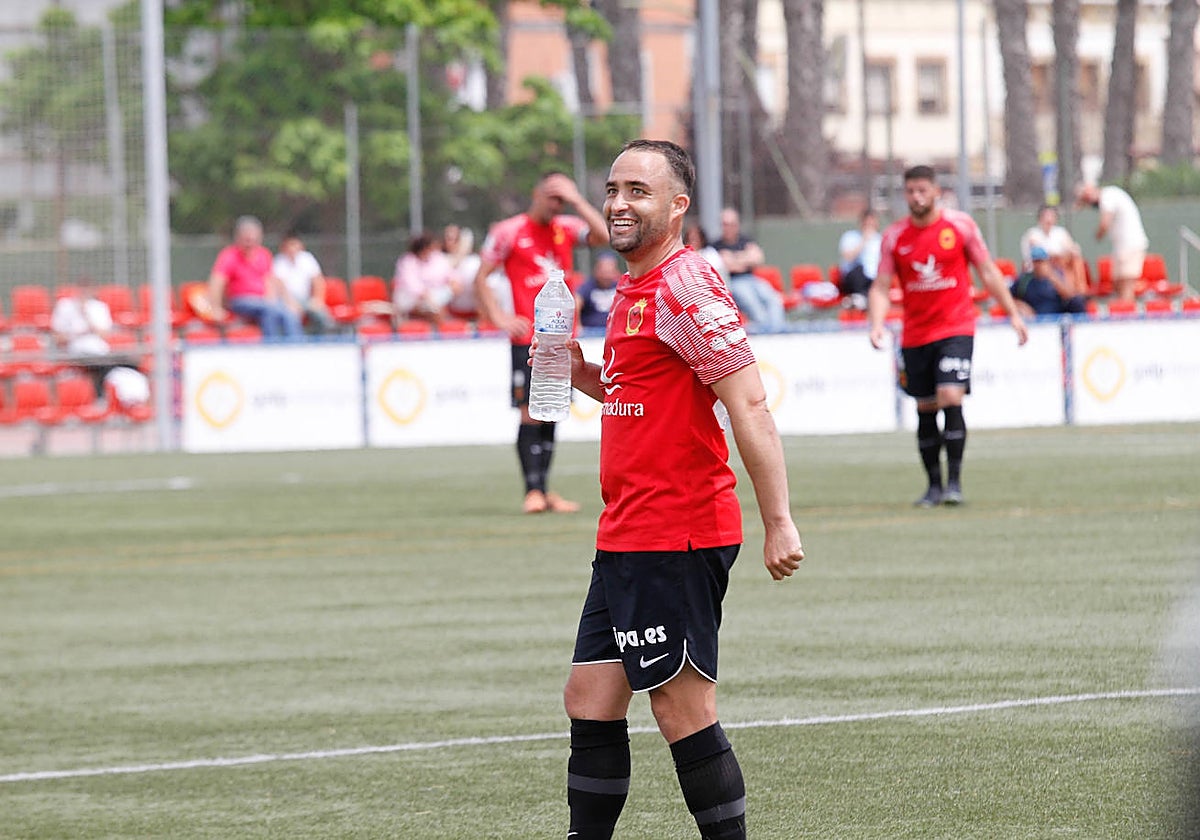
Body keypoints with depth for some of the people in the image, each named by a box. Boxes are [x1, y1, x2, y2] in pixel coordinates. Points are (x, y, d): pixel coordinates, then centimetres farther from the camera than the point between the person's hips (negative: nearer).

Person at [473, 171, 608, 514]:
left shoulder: (567, 228, 11)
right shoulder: (508, 231, 0)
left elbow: (603, 237, -5)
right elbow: (481, 278, 2)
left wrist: (576, 201, -7)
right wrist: (499, 319, -8)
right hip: (528, 339, -4)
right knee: (531, 413, -9)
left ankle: (545, 490, 12)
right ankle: (533, 490, -8)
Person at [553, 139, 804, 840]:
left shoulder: (685, 288, -14)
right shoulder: (634, 290, 17)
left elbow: (750, 404, -20)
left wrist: (779, 522, -24)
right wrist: (582, 375, 12)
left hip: (675, 538, -10)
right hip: (628, 538, 10)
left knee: (683, 709, -6)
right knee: (591, 701, 11)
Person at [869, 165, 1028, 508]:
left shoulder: (960, 225, -2)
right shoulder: (894, 236, 2)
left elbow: (988, 271, 7)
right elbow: (881, 287, 4)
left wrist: (1013, 314, 5)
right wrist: (876, 323, -14)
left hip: (956, 328, -3)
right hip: (915, 335, 3)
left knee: (950, 399, -18)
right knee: (925, 410, 6)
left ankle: (954, 482, -13)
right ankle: (934, 486, 16)